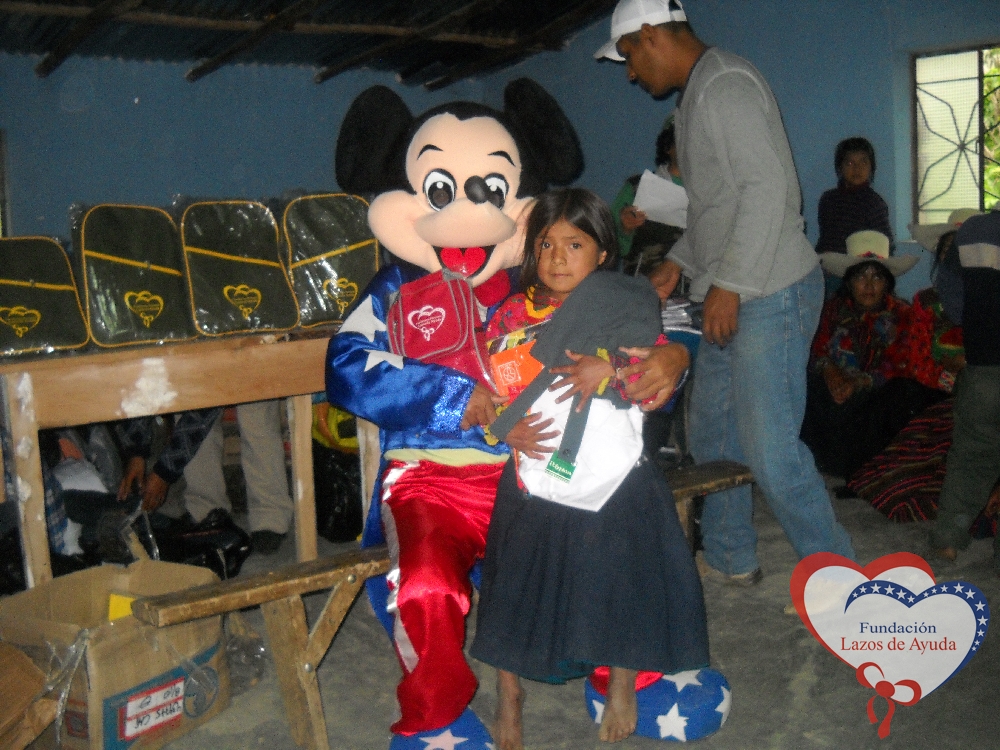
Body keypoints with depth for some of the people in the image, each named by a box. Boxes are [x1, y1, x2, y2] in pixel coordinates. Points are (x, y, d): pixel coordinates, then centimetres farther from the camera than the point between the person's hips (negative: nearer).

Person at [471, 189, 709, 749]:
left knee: (619, 574, 4)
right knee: (520, 581, 6)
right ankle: (510, 696, 28)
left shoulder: (625, 310, 1)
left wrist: (609, 369, -24)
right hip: (534, 477, 1)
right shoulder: (511, 315, 3)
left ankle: (623, 684, 32)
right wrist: (505, 429, -15)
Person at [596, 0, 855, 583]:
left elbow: (767, 187, -23)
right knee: (713, 431, 17)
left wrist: (729, 284, -23)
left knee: (771, 451, -10)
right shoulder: (700, 93, 18)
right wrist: (681, 263, 20)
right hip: (734, 295, 11)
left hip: (768, 294, -11)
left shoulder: (725, 84, -14)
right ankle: (729, 557, 32)